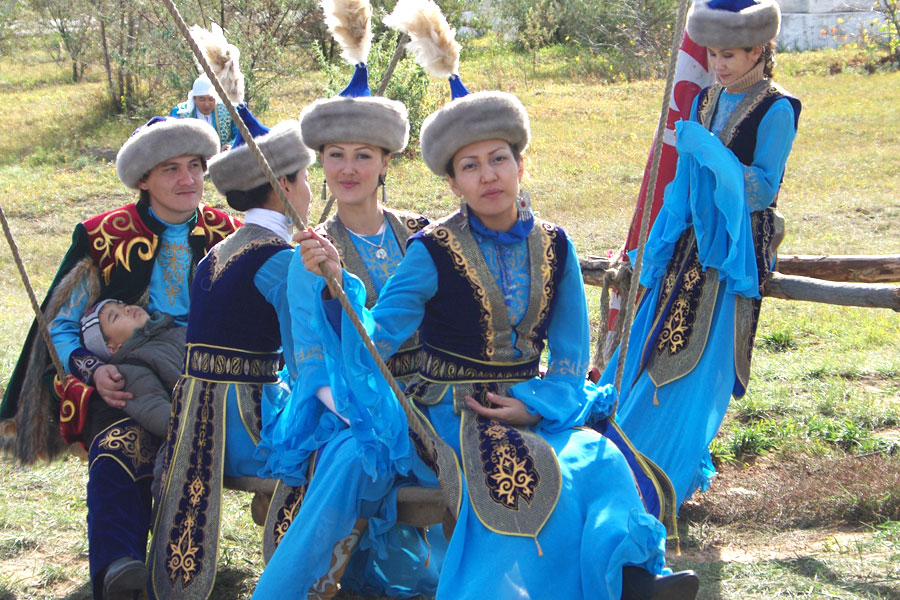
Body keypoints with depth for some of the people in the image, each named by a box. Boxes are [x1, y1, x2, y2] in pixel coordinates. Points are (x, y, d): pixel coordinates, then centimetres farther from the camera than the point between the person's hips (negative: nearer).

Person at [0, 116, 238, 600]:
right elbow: (62, 329, 10)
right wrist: (95, 371, -10)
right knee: (118, 448, -36)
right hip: (125, 388, -2)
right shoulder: (106, 238, 9)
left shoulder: (227, 236, 14)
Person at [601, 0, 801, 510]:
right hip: (691, 241, 7)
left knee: (700, 360, -6)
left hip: (734, 251, -7)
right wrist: (661, 246, 15)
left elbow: (763, 190, -13)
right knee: (652, 351, 5)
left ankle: (670, 478, 4)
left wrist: (710, 151, -22)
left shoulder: (776, 111, -9)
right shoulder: (708, 101, 11)